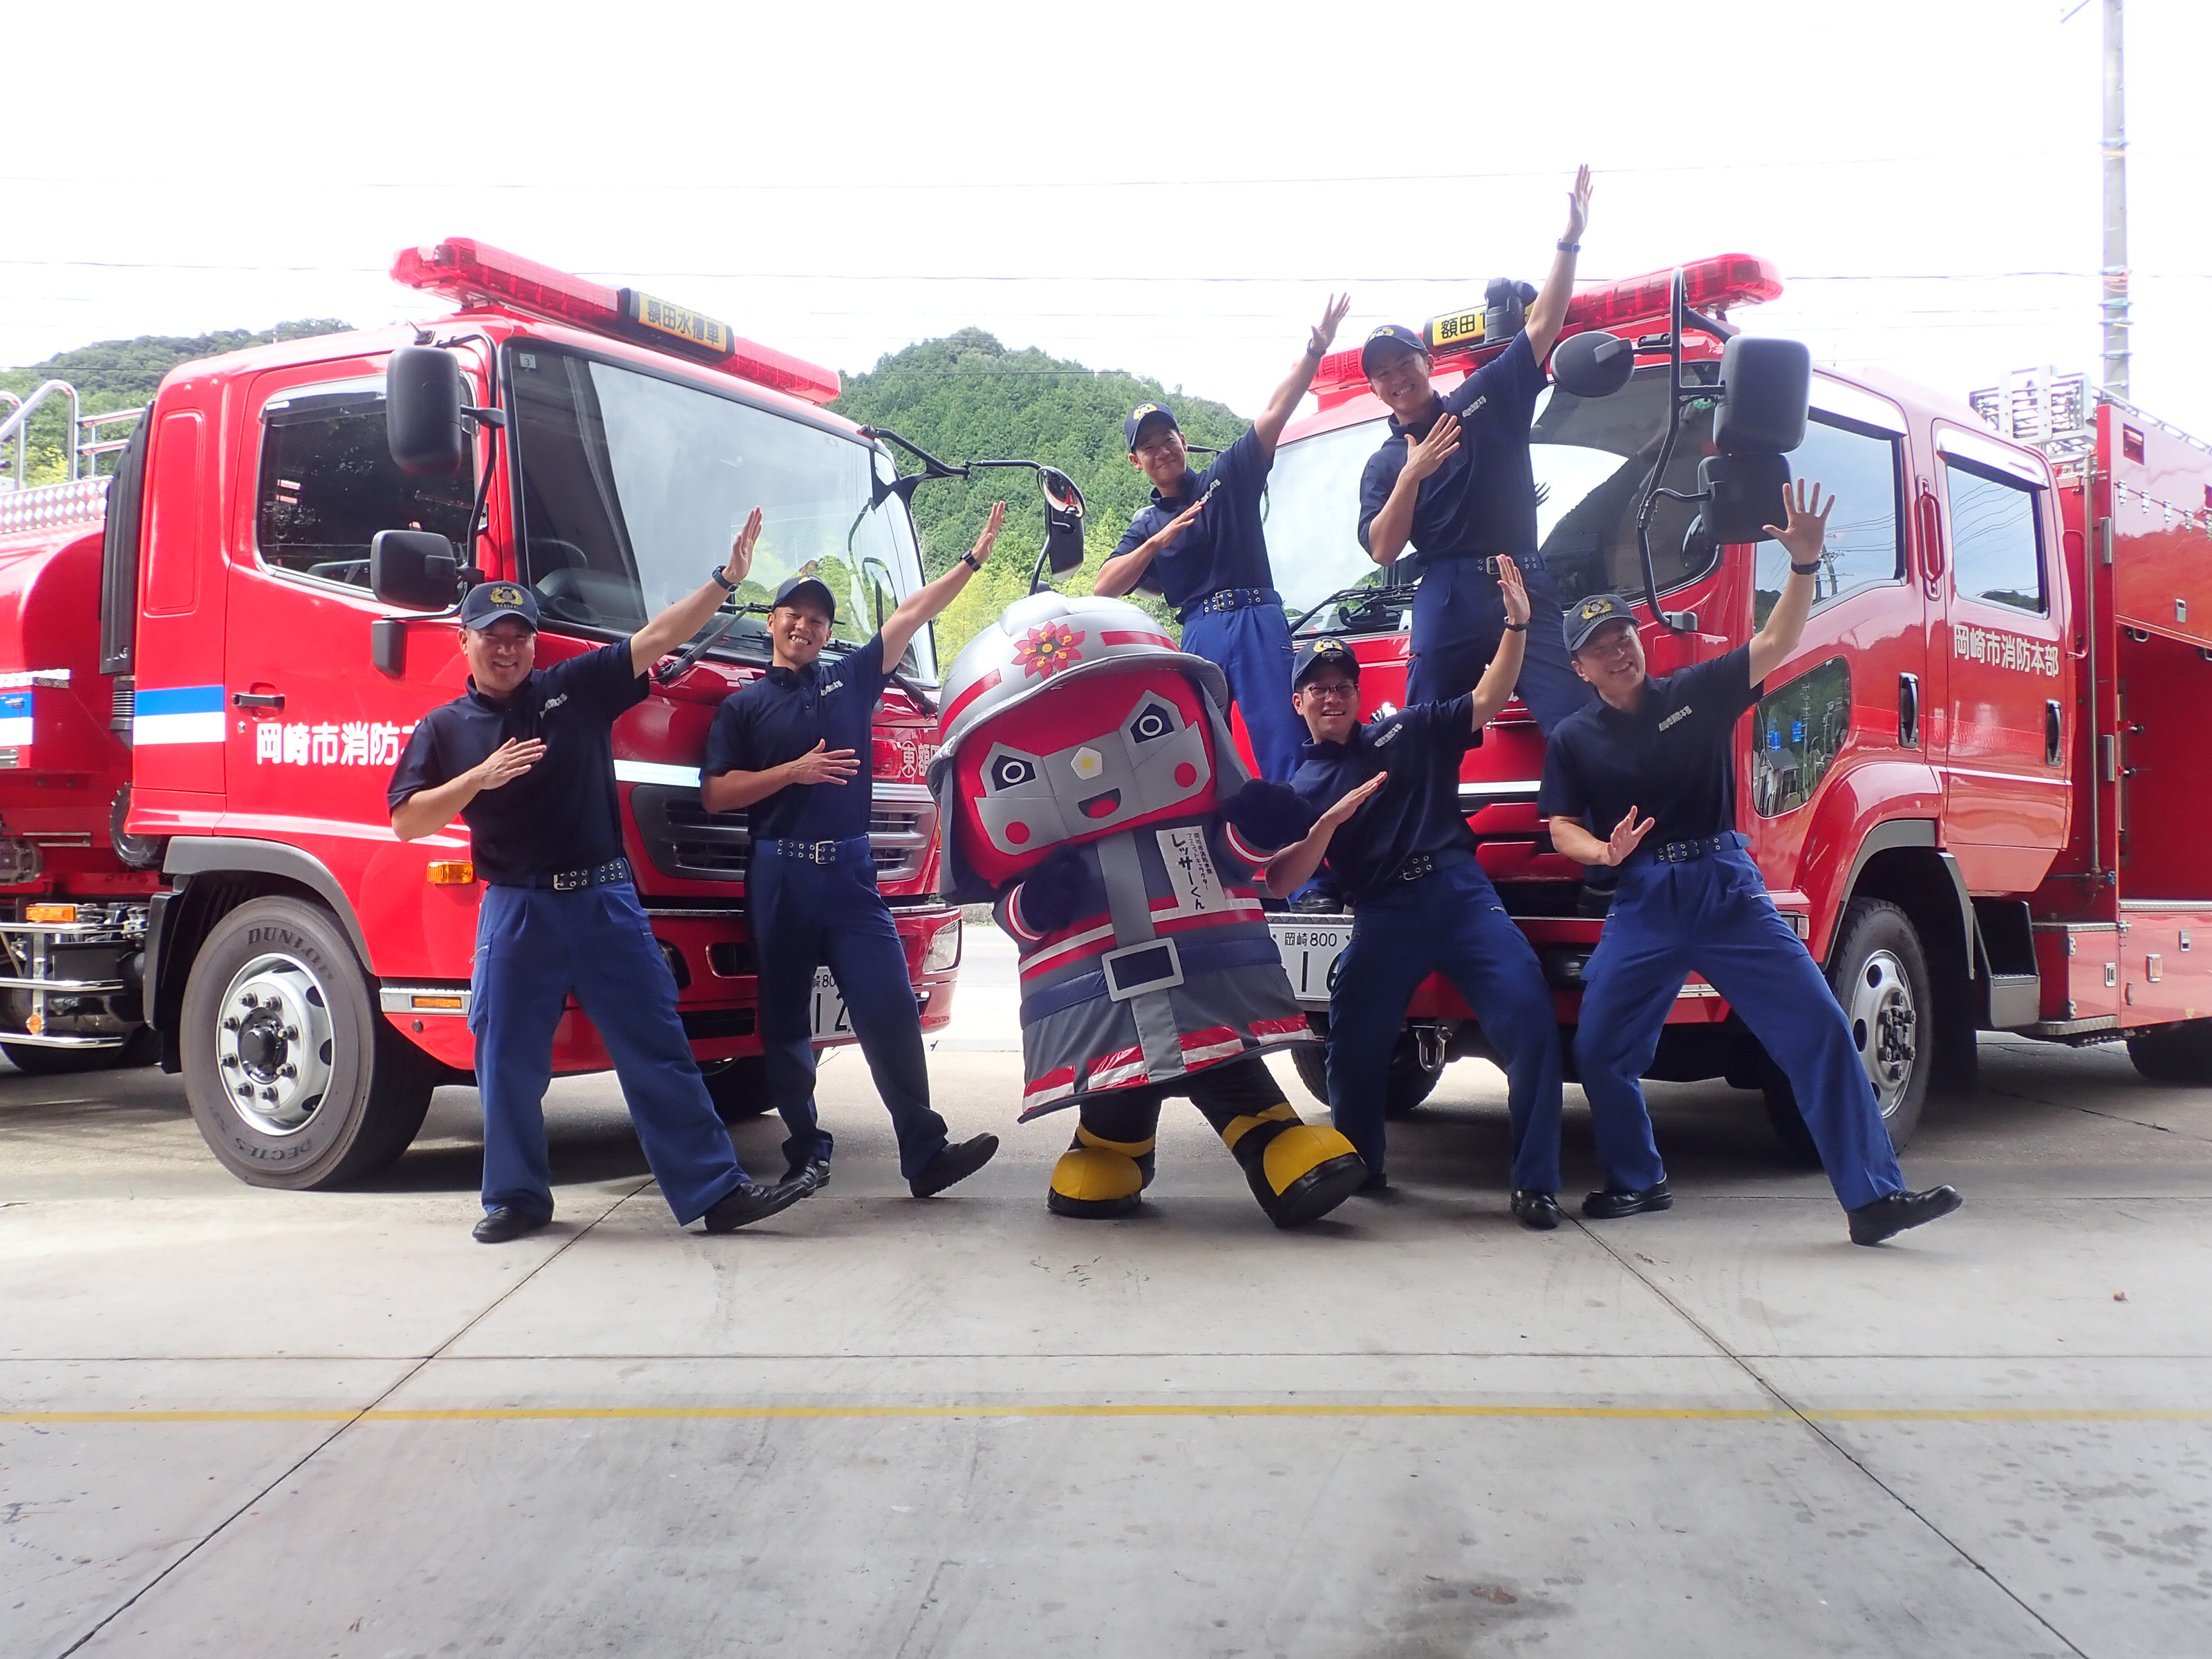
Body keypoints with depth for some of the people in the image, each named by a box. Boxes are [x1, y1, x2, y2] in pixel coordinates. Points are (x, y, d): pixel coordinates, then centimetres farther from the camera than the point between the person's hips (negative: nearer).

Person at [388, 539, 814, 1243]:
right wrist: (482, 776, -10)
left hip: (606, 901, 0)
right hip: (515, 912, 1)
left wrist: (725, 579, -3)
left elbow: (659, 638, 3)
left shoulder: (578, 687, 7)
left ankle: (717, 1190, 2)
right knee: (509, 1061, 7)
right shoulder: (446, 728, 8)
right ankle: (517, 1197, 23)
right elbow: (405, 822, 2)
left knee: (658, 1051, 0)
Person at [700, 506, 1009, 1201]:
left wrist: (974, 557, 9)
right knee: (786, 1021, 6)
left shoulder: (852, 677, 14)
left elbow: (912, 613, 12)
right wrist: (795, 770, -9)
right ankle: (806, 1151, 17)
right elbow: (714, 794, 0)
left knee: (891, 1011, -8)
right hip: (778, 876, -1)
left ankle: (925, 1155, -10)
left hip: (851, 872, 1)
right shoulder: (744, 705, 8)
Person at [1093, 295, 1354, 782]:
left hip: (1259, 620, -2)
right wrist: (1157, 542, -7)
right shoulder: (1145, 525, 17)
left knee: (1282, 736, -10)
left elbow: (1275, 413, 0)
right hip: (1200, 634, 2)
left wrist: (1316, 349, -12)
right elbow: (1102, 589, 4)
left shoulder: (1229, 476, 12)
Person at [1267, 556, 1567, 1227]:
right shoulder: (1299, 788, 11)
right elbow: (1280, 884, 0)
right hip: (1383, 919, 0)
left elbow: (1487, 702, 7)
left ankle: (1536, 1183, -11)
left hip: (1462, 894, 0)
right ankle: (1358, 1166, 25)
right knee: (1354, 1044, -4)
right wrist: (1329, 824, -15)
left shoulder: (1410, 731, 15)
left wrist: (1517, 625, -5)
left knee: (1529, 1014, -17)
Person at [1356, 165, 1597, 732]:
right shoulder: (1383, 464, 14)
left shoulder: (1486, 398, 14)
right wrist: (1411, 476, -10)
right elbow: (1382, 551, 1)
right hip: (1446, 601, 1)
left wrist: (1570, 241, -2)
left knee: (1576, 726, -11)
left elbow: (1543, 325, 7)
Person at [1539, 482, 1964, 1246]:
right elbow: (1561, 828, 6)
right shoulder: (1574, 739, 7)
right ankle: (1639, 1181, 21)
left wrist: (1805, 562, -15)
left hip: (1728, 888, 0)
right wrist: (1603, 852, -16)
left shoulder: (1697, 691, 6)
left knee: (1820, 1026, -9)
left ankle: (1873, 1196, -5)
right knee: (1599, 1049, -3)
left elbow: (1776, 643, -1)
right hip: (1641, 902, 1)